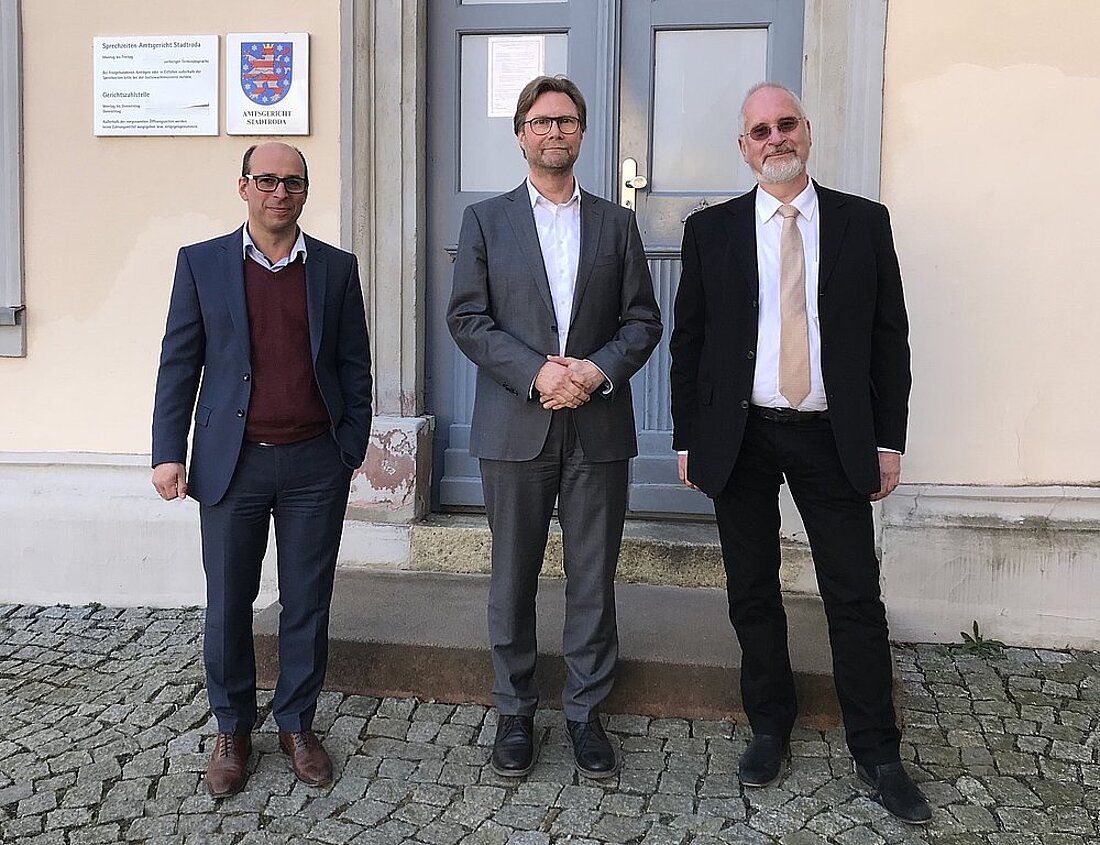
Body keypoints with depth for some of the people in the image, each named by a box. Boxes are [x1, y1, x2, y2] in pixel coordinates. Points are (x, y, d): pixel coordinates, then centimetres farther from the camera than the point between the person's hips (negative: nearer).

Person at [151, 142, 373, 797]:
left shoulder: (337, 268, 7)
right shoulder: (202, 263, 5)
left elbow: (354, 367, 8)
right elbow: (179, 364, 4)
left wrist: (352, 449, 3)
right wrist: (169, 453, -2)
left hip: (315, 465, 1)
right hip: (232, 464, 0)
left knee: (308, 604, 9)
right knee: (228, 606, 8)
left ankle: (298, 724, 26)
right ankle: (233, 731, 26)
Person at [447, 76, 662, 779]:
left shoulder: (617, 223, 11)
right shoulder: (486, 220, 8)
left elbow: (643, 320, 6)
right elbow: (467, 318, -1)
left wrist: (599, 370, -13)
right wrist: (536, 373, -15)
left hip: (600, 427, 1)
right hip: (515, 426, -1)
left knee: (594, 580, 7)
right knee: (513, 578, 7)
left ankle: (586, 712, 22)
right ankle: (516, 712, 23)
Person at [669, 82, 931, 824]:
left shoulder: (864, 223, 3)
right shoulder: (711, 230, 3)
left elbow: (890, 337, 4)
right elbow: (688, 341, 5)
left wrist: (889, 440, 0)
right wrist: (688, 439, 2)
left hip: (833, 437, 0)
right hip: (740, 436, 1)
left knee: (857, 598, 4)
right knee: (752, 594, 10)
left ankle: (877, 754, 20)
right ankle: (770, 728, 29)